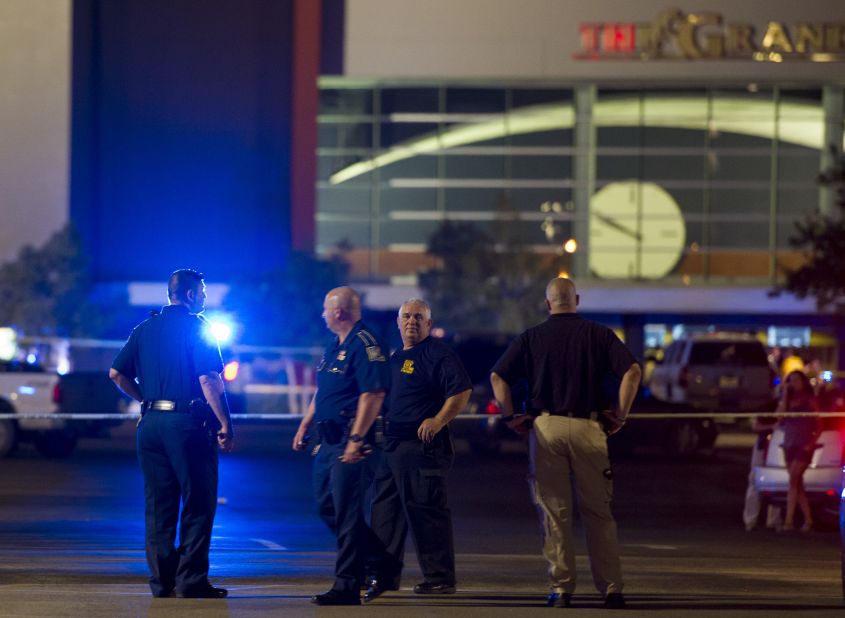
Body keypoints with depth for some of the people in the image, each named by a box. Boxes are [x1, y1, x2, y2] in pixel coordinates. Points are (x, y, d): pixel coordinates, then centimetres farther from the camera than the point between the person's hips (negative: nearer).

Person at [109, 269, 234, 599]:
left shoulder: (145, 329, 12)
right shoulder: (196, 327, -7)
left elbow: (117, 373, 10)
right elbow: (208, 380, -15)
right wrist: (225, 424, -13)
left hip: (151, 423, 6)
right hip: (188, 423, -6)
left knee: (158, 506, 10)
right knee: (198, 505, 0)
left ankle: (161, 580, 9)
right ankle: (191, 580, -4)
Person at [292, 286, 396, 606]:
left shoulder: (364, 346, -14)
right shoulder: (334, 346, 17)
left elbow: (373, 394, -22)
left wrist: (356, 440, -26)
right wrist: (305, 425, 22)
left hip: (349, 441, -10)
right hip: (328, 441, 10)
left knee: (347, 513, -8)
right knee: (326, 506, 14)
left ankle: (347, 585, -5)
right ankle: (379, 558, 25)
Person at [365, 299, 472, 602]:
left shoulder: (439, 354, -7)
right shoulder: (396, 357, 20)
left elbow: (462, 390, -15)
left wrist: (438, 420, -24)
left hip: (422, 445, -9)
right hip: (392, 445, 9)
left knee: (425, 509, -8)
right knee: (385, 508, 8)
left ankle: (440, 577, -3)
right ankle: (384, 575, 14)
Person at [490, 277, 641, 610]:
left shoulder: (531, 337, 5)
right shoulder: (598, 334, 5)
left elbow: (498, 377, -2)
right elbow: (632, 370, -6)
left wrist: (511, 417, 5)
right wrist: (620, 416, 0)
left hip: (546, 428, 0)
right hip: (589, 428, 0)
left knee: (554, 513, 4)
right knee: (598, 512, 6)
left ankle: (561, 588, 3)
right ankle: (611, 588, 2)